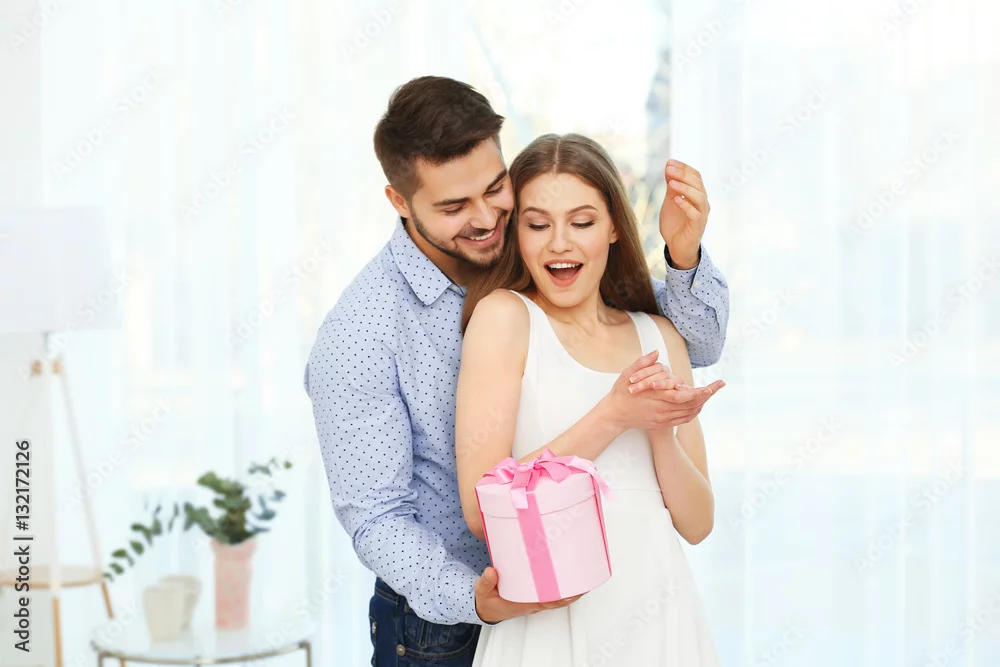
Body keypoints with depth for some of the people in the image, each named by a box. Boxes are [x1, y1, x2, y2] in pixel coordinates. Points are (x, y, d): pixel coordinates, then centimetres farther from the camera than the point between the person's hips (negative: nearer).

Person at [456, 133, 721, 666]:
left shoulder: (659, 336, 8)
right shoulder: (503, 315, -6)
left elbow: (696, 523, 6)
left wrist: (660, 430, -11)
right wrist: (612, 415, -17)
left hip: (659, 617, 4)